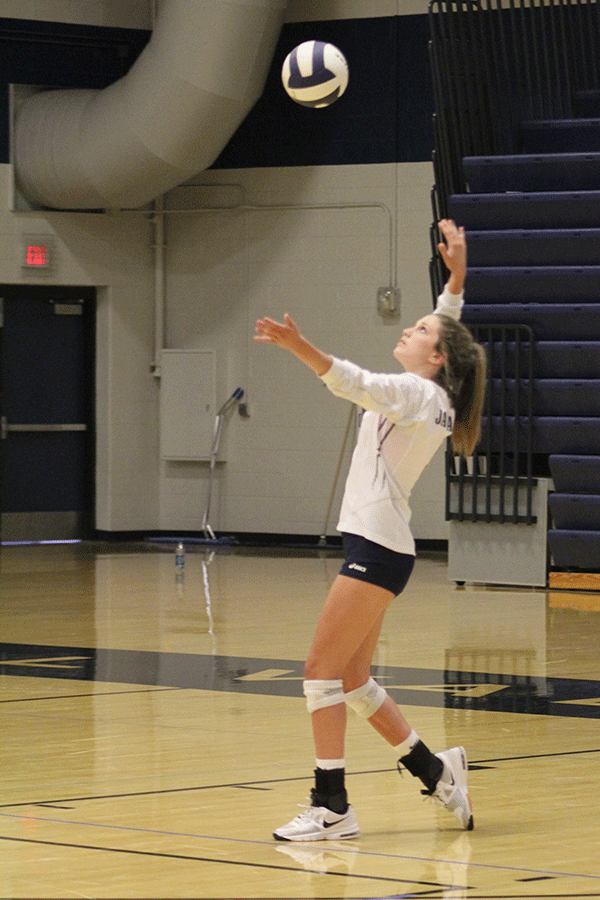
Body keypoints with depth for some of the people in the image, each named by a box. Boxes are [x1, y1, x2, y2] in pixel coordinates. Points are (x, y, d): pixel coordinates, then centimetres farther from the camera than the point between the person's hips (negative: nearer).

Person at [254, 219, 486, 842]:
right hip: (377, 543, 10)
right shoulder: (432, 399, 15)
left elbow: (355, 383, -29)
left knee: (322, 670, -10)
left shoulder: (416, 393, -10)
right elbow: (449, 325, 32)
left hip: (377, 548, -10)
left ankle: (331, 808, -11)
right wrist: (457, 274, 23)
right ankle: (436, 772, 22)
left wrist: (300, 347, -41)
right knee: (352, 680, 13)